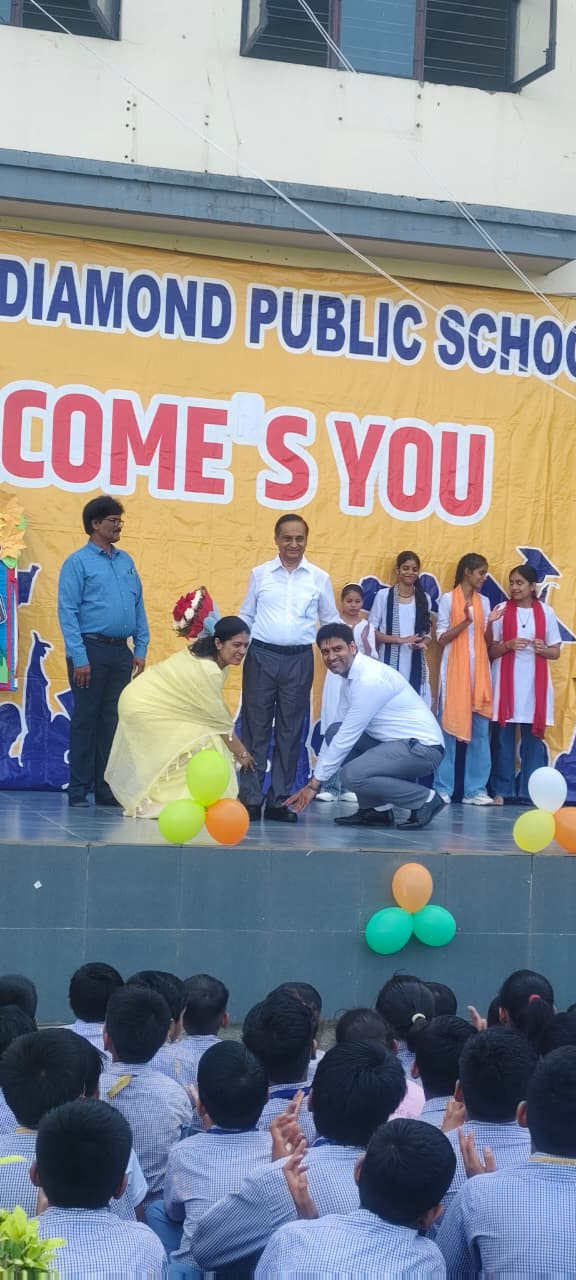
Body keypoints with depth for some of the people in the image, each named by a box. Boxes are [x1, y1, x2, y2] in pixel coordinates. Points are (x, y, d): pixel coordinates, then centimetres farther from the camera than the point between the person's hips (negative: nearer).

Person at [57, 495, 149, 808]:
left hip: (121, 652, 5)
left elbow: (138, 606, 15)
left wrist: (140, 648, 7)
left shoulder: (126, 562, 12)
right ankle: (79, 790, 6)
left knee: (113, 720, 9)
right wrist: (79, 658, -16)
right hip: (91, 649, -5)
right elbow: (67, 612, -10)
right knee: (85, 720, 0)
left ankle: (106, 788, 15)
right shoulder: (78, 562, -6)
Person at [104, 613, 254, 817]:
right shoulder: (209, 671, -28)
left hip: (143, 700, 10)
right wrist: (242, 753, -7)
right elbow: (221, 721, -18)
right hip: (143, 708, -10)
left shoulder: (204, 651, 0)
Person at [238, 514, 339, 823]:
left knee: (290, 731, 5)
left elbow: (331, 621, 12)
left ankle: (279, 800, 12)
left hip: (299, 660, 1)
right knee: (255, 728, 0)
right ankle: (250, 798, 5)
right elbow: (246, 616, 10)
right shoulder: (260, 574, 5)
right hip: (261, 656, -1)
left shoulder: (319, 578, 5)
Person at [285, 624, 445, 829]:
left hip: (423, 746, -10)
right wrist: (315, 777, 6)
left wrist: (314, 783, -15)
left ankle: (425, 799, -6)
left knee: (352, 775, -24)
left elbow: (348, 736, -20)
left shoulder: (370, 679, -21)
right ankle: (375, 809, 7)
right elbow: (344, 733, 12)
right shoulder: (351, 675, 8)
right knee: (335, 733, 4)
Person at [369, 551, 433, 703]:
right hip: (390, 664, -3)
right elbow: (371, 631, -2)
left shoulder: (424, 599, 10)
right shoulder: (383, 595, 0)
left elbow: (428, 633, 15)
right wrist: (400, 640, -13)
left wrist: (422, 644, -8)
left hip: (415, 665, 3)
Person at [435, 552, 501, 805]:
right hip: (454, 670, -4)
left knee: (480, 730, 0)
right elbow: (441, 639, -5)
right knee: (449, 728, -4)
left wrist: (489, 623, -5)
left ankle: (475, 789, 4)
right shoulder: (448, 599, -1)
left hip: (479, 671, 4)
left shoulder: (484, 601, 12)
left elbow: (487, 642, 13)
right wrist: (465, 622, -16)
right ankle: (443, 789, 0)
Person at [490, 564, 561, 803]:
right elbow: (490, 651, 4)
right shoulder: (501, 611, 4)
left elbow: (556, 652, 10)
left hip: (534, 684, 1)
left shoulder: (546, 612, 7)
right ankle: (501, 790, 5)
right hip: (506, 683, 0)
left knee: (533, 738, 0)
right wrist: (508, 645, -14)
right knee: (503, 737, -1)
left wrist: (543, 649, -10)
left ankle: (530, 792, 3)